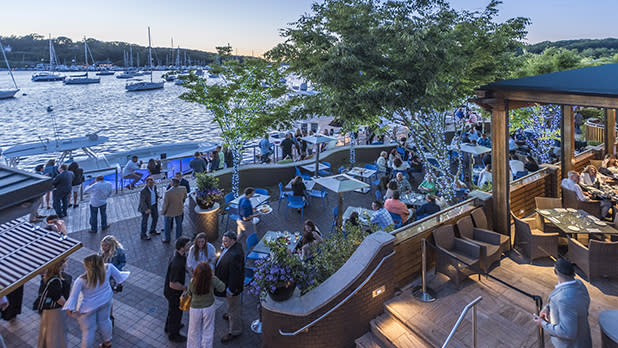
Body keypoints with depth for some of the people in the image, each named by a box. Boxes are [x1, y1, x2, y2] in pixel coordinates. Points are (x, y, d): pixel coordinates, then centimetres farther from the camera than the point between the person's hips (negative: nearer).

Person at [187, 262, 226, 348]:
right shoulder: (213, 280, -30)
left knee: (194, 331, 23)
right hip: (209, 308, 0)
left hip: (195, 309, 0)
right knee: (207, 330, 23)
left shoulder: (192, 282, -29)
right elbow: (222, 288, -12)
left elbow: (189, 293, -10)